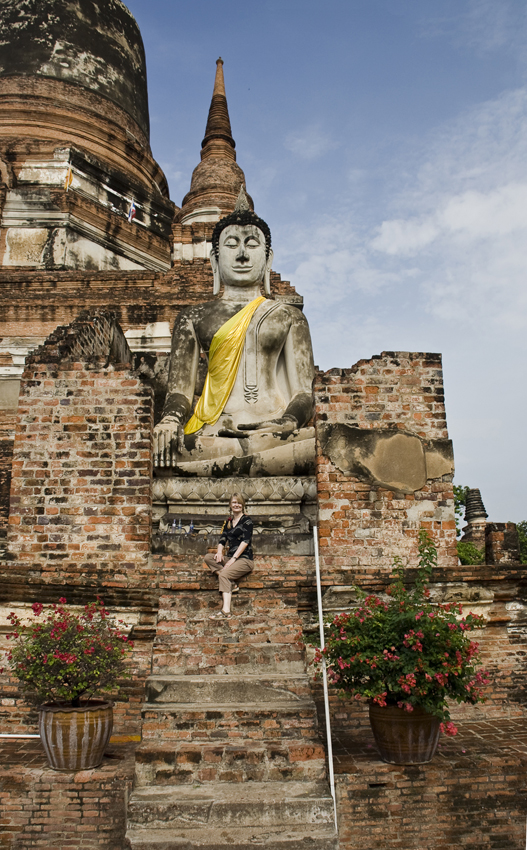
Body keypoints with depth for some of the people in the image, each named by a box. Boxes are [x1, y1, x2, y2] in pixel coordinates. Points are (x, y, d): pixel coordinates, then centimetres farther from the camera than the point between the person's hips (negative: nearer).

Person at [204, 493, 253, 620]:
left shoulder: (247, 520, -2)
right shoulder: (228, 521, 18)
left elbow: (245, 541, -12)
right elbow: (222, 539, 12)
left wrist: (233, 559, -20)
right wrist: (219, 552, -11)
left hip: (245, 559, -7)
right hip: (230, 557, 7)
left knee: (223, 574, -30)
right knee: (208, 557, -13)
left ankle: (226, 611, -39)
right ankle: (231, 583, -21)